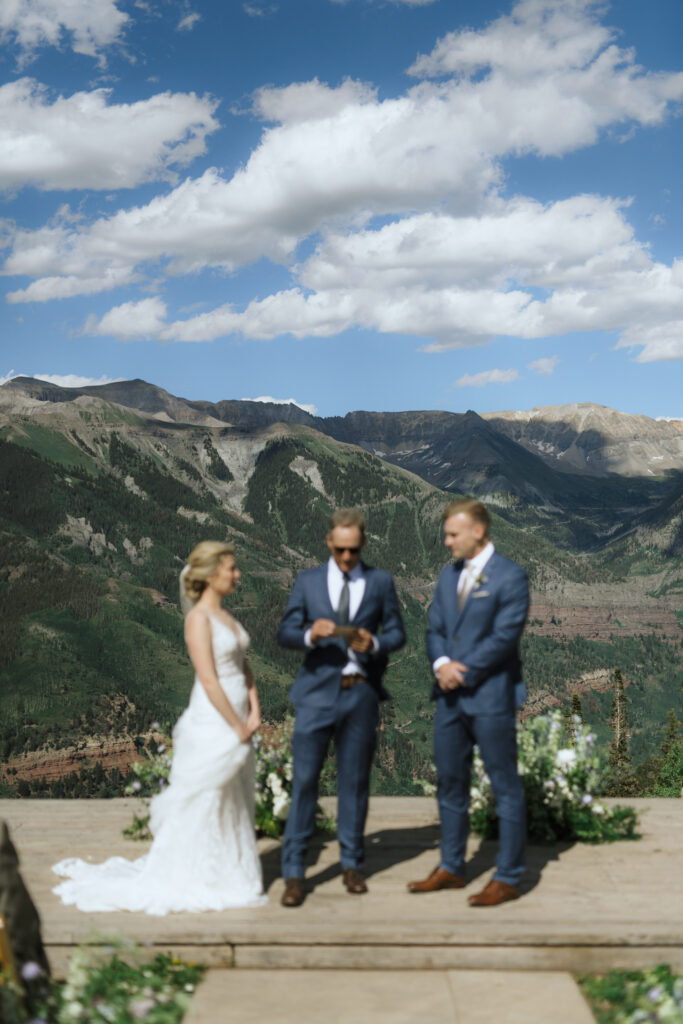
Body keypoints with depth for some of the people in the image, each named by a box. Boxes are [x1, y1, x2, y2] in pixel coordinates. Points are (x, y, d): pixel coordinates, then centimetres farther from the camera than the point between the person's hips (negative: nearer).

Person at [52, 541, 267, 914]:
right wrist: (238, 728, -15)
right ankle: (188, 883, 13)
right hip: (212, 725, -9)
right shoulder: (198, 619, -15)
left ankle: (228, 877, 28)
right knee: (203, 804, 0)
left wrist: (254, 710, 0)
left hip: (236, 722, 9)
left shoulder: (226, 616, 11)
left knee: (234, 806, 15)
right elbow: (209, 681, -19)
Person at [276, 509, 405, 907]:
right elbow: (285, 632, 4)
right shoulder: (308, 582, 7)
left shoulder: (381, 582, 8)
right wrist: (310, 634, -18)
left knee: (355, 781, 9)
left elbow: (397, 633, 7)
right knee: (305, 780, -4)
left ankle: (352, 864, 23)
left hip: (362, 694, 1)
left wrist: (374, 643, -15)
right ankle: (294, 872, 2)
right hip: (317, 692, -1)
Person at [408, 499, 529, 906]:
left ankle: (508, 878, 11)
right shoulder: (449, 575, 13)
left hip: (491, 697, -7)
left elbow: (504, 637, -16)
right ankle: (451, 868, 26)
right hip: (451, 697, 8)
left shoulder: (510, 577, -10)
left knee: (505, 788, 2)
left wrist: (464, 672, -14)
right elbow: (436, 629, 12)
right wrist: (441, 664, -8)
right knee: (450, 784, 14)